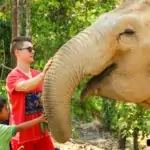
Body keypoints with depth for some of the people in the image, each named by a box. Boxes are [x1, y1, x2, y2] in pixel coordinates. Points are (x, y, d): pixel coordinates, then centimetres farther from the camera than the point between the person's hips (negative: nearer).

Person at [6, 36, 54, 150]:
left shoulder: (37, 74, 8)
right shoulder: (13, 77, -10)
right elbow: (25, 86, -31)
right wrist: (43, 74, -48)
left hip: (41, 132, 6)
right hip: (22, 135, -5)